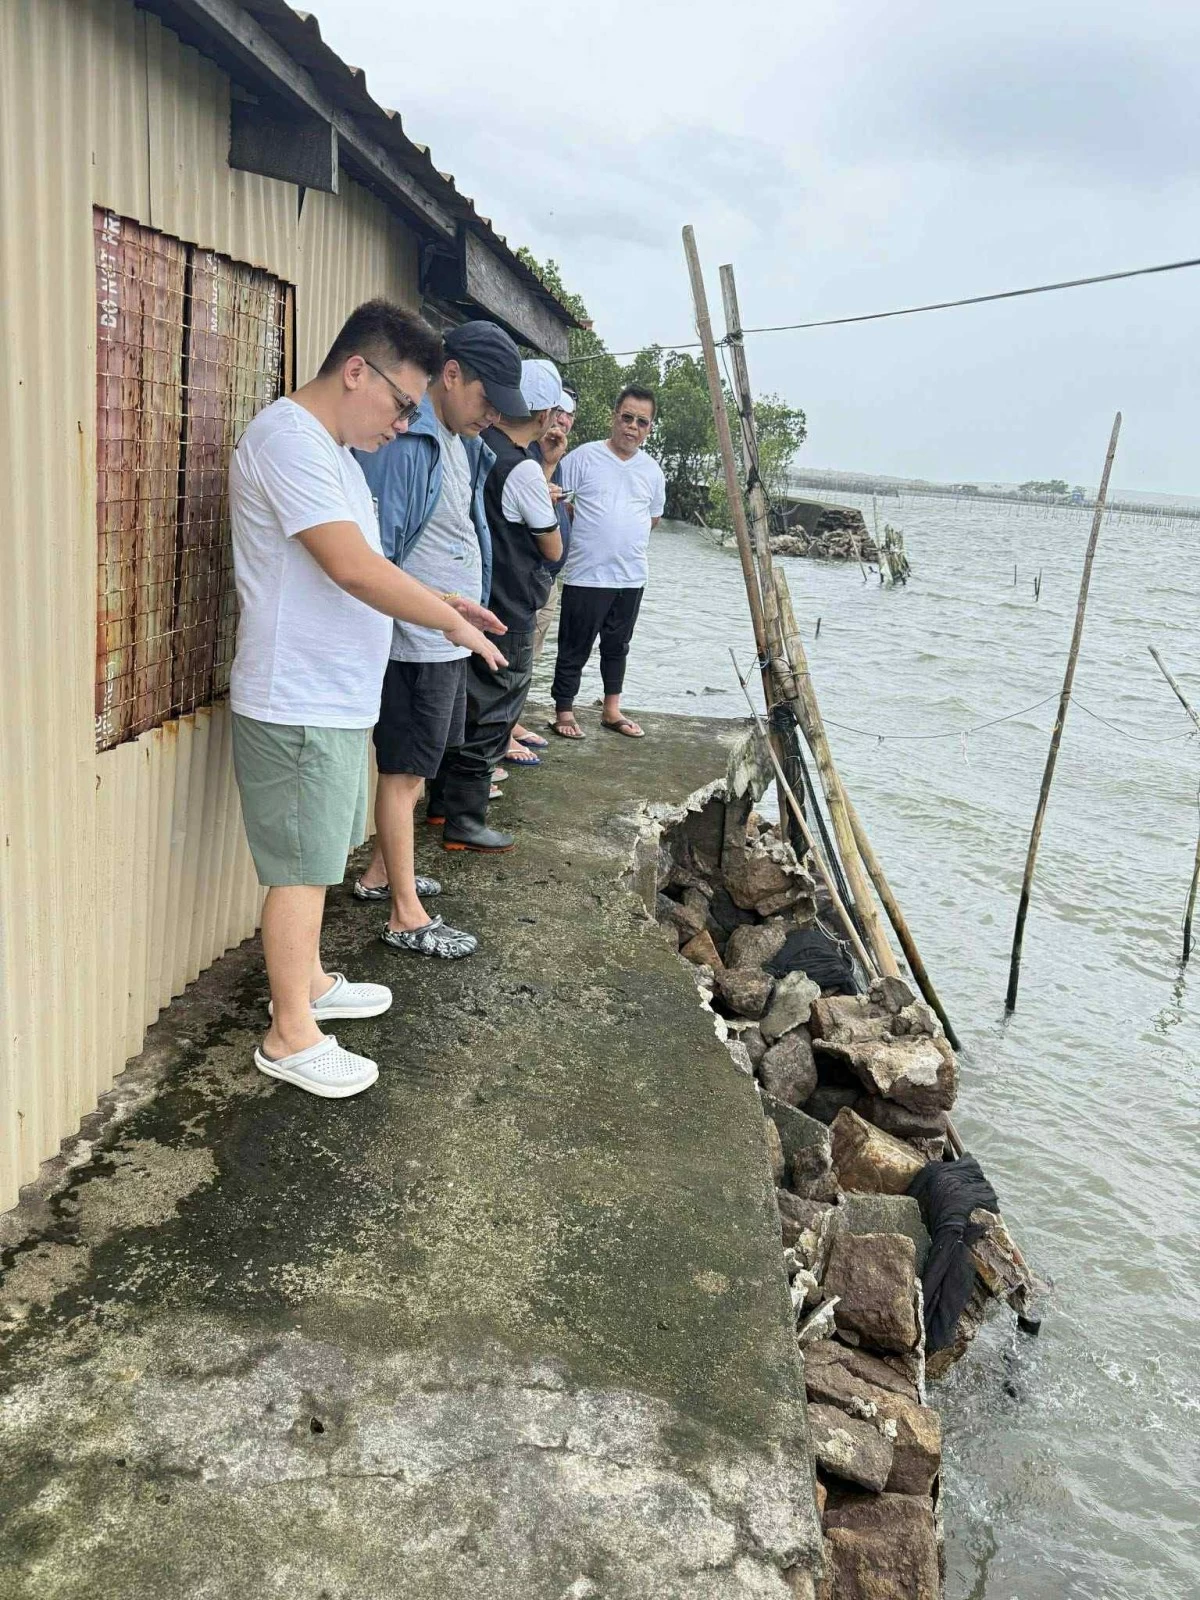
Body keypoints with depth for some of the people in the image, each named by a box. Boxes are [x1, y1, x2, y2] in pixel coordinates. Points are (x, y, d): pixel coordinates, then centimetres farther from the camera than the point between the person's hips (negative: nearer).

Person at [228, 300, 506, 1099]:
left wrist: (440, 599, 12)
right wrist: (450, 620, -16)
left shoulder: (332, 446, 15)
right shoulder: (288, 437, -18)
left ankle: (307, 980, 36)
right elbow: (351, 566, -26)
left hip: (335, 697, 10)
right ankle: (290, 1035, 11)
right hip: (298, 704, -10)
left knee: (318, 855, 20)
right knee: (301, 868, -1)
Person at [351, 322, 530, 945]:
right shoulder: (403, 442, -19)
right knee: (403, 771, -1)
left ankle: (381, 872, 35)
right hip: (414, 643, -10)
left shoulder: (462, 442, 12)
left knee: (417, 765, 19)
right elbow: (373, 554, -22)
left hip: (449, 641, 10)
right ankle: (407, 917, 7)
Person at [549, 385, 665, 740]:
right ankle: (564, 712, 14)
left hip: (631, 577, 5)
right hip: (586, 576, -5)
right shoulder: (584, 457, -6)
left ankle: (612, 711, 28)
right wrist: (586, 530, -5)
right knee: (575, 648, 2)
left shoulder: (652, 470, 9)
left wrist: (625, 534, 12)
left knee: (617, 646, 16)